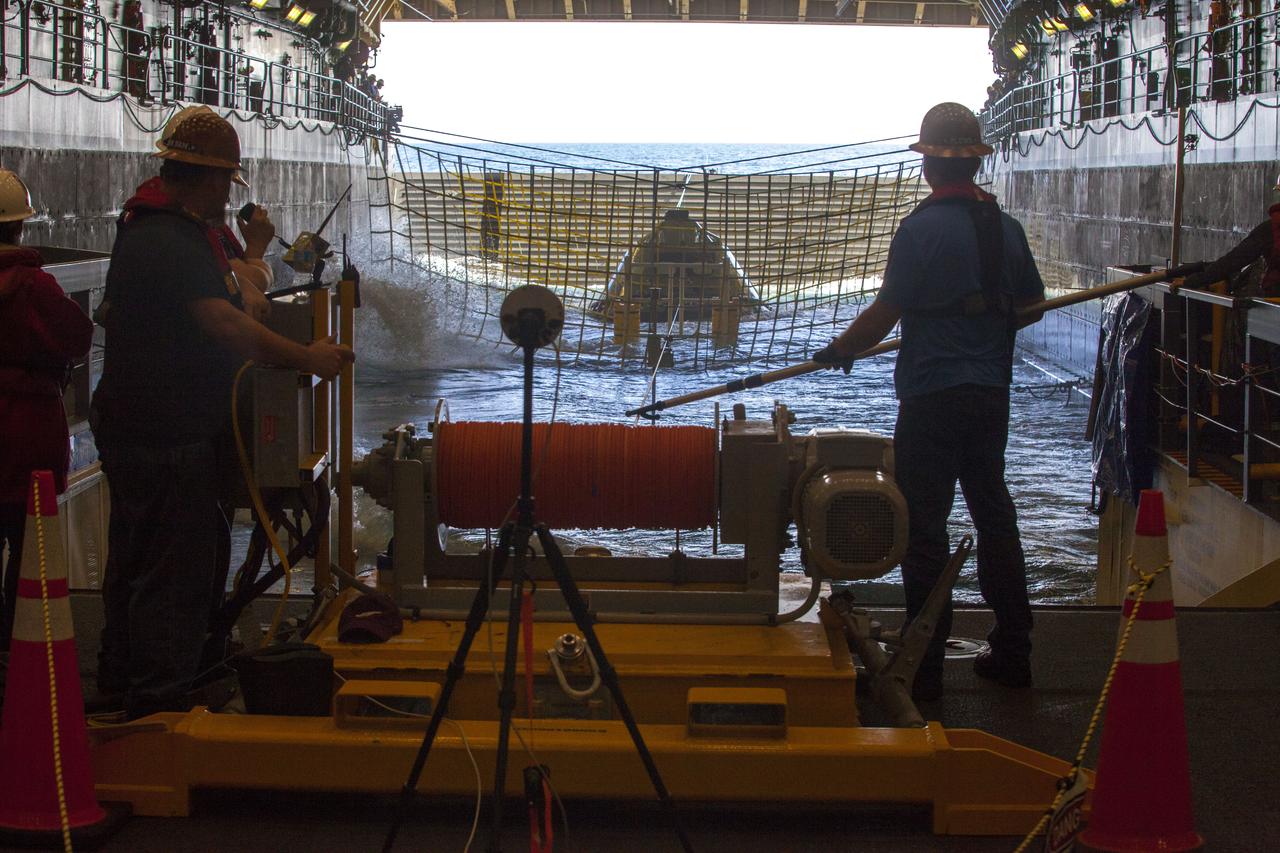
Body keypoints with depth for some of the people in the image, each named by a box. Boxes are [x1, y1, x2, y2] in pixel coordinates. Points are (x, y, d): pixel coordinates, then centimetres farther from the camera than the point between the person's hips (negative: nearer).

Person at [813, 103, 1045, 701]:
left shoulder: (921, 229, -14)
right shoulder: (1005, 227, 5)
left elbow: (885, 313, -14)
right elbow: (1030, 304, 17)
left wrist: (840, 350, 2)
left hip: (932, 399, -6)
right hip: (992, 395, 6)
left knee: (924, 527, 1)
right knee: (994, 515, 16)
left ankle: (925, 666, 5)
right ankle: (1011, 653, 23)